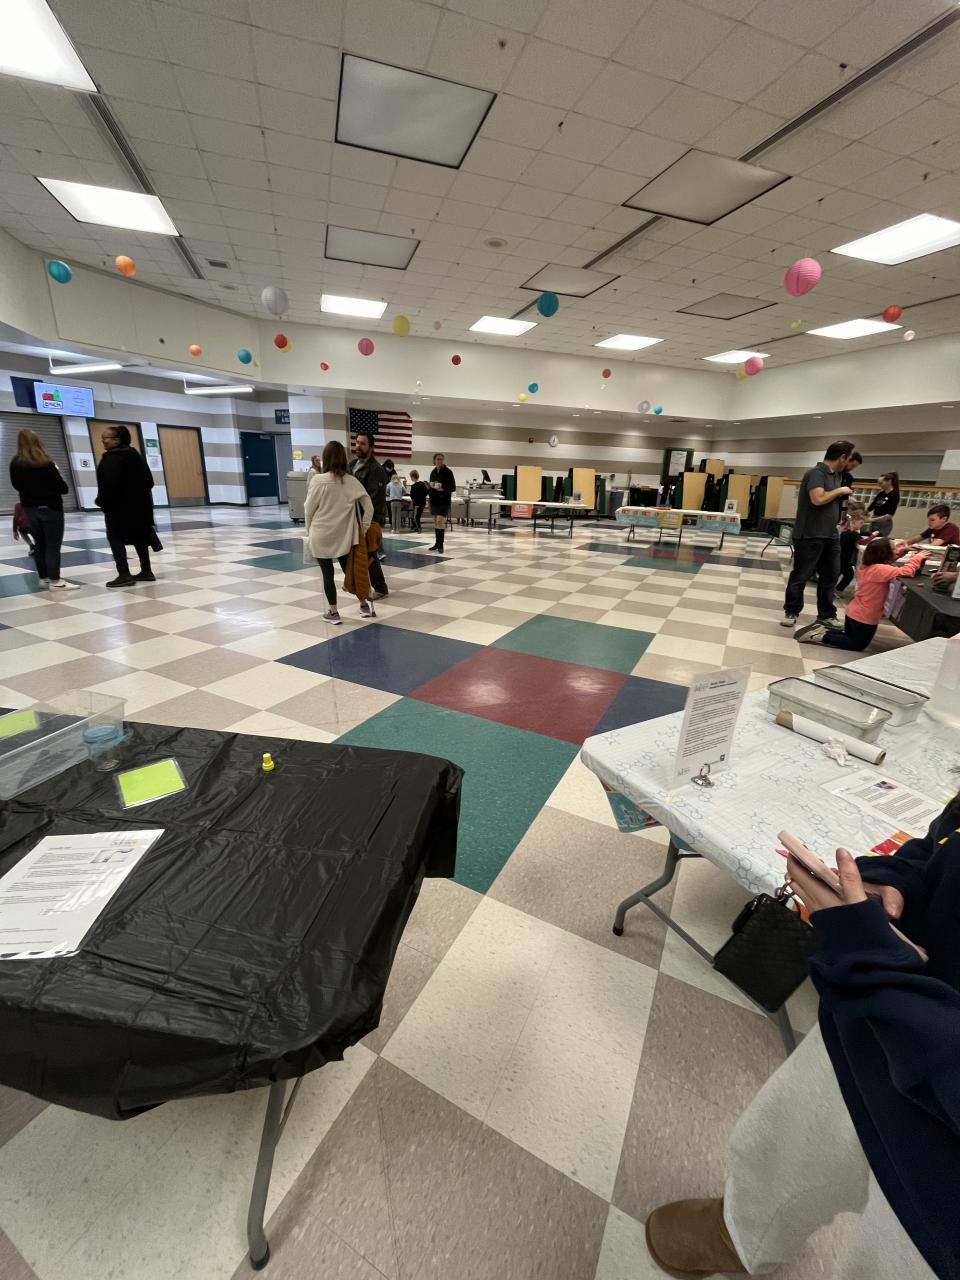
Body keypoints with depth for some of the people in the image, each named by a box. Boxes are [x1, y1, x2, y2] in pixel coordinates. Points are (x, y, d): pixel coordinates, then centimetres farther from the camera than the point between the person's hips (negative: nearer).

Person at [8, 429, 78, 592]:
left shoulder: (15, 463, 2)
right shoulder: (46, 463, -16)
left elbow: (17, 485, 13)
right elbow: (63, 488, -13)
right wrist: (55, 472, 5)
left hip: (29, 508, 6)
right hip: (50, 507, -6)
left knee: (39, 544, 13)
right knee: (53, 545, -4)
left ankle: (44, 578, 18)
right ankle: (55, 581, -4)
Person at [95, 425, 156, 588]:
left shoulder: (111, 458, -15)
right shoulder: (134, 454, 13)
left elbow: (110, 484, -23)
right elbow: (149, 480, 15)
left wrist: (101, 501, -10)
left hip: (119, 506, -9)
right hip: (139, 503, 9)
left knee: (115, 538, -3)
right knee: (139, 537, 12)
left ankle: (124, 575, -7)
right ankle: (146, 571, 16)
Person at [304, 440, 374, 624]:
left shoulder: (318, 480, -12)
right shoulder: (351, 481, -4)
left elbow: (309, 508, -5)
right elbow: (368, 506, -4)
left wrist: (307, 531, 9)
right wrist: (364, 528, 6)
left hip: (321, 536, -3)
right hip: (344, 536, 3)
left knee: (327, 574, 6)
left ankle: (333, 613, 13)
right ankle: (364, 604, 20)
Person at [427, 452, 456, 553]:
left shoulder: (447, 472, -6)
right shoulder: (433, 472, 11)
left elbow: (453, 487, -7)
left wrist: (443, 488, -25)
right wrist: (429, 501, 16)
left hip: (444, 501, -6)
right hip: (434, 500, 6)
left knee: (440, 521, -15)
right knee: (436, 522, 9)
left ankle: (440, 544, -10)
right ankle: (437, 543, 17)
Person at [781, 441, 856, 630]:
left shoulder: (836, 475, 14)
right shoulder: (816, 473, -13)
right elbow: (818, 499, -25)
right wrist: (839, 491, -11)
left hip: (831, 535, 9)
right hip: (811, 535, -9)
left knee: (830, 576, 11)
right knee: (801, 575, 0)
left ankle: (826, 615, 19)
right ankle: (791, 612, 11)